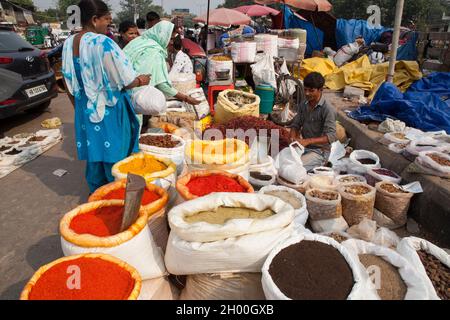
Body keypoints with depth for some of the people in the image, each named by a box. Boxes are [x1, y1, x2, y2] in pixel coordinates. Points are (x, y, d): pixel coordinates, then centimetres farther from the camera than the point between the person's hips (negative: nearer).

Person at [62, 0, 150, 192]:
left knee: (94, 154, 19)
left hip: (86, 110, 7)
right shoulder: (103, 43, -20)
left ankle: (96, 194, 35)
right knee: (114, 155, 9)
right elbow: (126, 82, -17)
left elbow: (70, 87, 9)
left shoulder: (69, 44, 2)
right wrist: (141, 81, 3)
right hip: (110, 110, -7)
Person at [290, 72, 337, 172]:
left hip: (319, 151, -6)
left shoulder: (328, 109, -18)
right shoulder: (303, 106, 4)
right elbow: (296, 125, 10)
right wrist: (293, 138, -13)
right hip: (303, 147, 6)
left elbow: (331, 136, -23)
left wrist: (308, 141, -34)